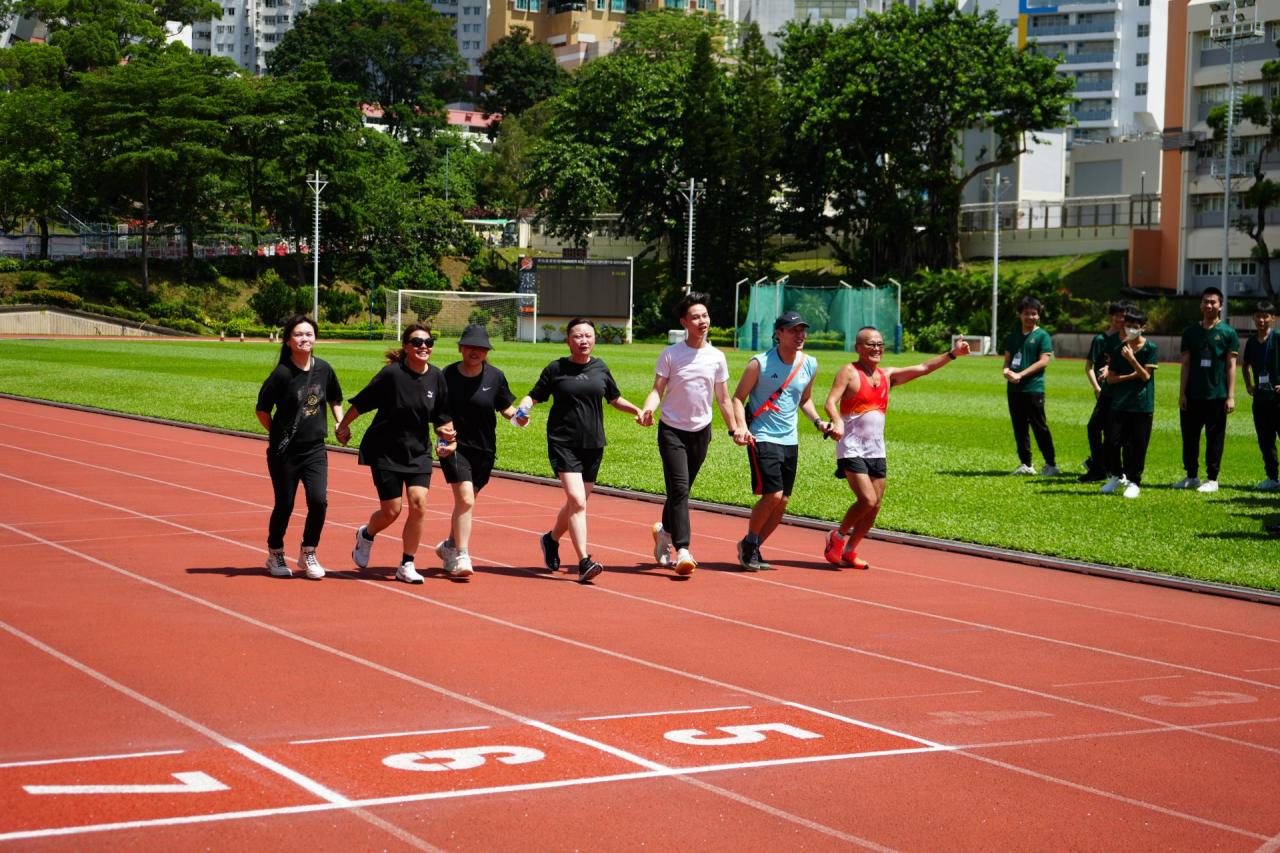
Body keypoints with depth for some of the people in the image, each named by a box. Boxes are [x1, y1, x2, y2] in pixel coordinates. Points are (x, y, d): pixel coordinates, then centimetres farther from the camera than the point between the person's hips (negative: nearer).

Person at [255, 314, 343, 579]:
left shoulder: (323, 368, 1)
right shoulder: (282, 374, -12)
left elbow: (334, 399, 19)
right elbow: (262, 410, -3)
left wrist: (341, 423, 7)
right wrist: (278, 435, 2)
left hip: (315, 449, 3)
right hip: (285, 451, -3)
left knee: (318, 500, -10)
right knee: (284, 505, 5)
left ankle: (308, 554, 10)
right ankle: (275, 554, 27)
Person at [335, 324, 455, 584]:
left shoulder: (436, 377, -2)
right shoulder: (392, 374, -17)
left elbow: (441, 415, 10)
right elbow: (361, 402, -6)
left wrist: (446, 434, -8)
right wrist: (343, 426, 3)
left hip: (418, 451, 4)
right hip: (386, 452, -4)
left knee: (418, 504, -10)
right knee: (391, 511, -1)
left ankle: (406, 566, 4)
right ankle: (366, 535, 35)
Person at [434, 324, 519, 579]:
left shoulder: (495, 376, 0)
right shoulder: (447, 375, -4)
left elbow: (505, 407, 8)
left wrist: (516, 416, -13)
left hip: (484, 449, 3)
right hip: (454, 445, -3)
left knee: (465, 502, 14)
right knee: (465, 500, -17)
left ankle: (450, 546, 36)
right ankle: (461, 557, -13)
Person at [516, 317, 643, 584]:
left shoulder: (600, 368, 10)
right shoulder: (556, 369, 1)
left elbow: (615, 399, 22)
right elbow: (534, 396, 6)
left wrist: (636, 410, 7)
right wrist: (523, 407, -15)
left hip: (593, 444, 4)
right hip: (563, 443, -4)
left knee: (577, 503, 10)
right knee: (577, 501, -17)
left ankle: (552, 539, 38)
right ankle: (584, 562, -19)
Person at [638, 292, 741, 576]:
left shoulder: (717, 357, 3)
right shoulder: (670, 355, -5)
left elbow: (723, 398, 11)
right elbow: (658, 390, -4)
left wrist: (734, 428, 8)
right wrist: (647, 409, -24)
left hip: (701, 432, 3)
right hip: (672, 430, -3)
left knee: (682, 490, 12)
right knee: (679, 489, -14)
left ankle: (665, 531, 36)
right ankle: (682, 551, -19)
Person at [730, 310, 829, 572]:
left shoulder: (810, 365, 6)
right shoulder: (760, 363, -10)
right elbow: (738, 397, -5)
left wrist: (818, 421, 5)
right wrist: (741, 426, -21)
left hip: (790, 440, 6)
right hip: (762, 438, -6)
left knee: (781, 502, 4)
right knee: (772, 494, -16)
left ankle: (753, 549, 20)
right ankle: (749, 543, 6)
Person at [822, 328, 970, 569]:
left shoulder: (887, 375, 13)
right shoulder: (849, 372, -6)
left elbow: (923, 368, 13)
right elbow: (830, 402, -16)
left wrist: (953, 353, 5)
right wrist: (837, 421, -36)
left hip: (877, 450, 7)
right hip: (852, 449, -7)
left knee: (874, 507, 5)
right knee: (867, 500, -17)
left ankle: (849, 551, 21)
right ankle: (837, 536, 7)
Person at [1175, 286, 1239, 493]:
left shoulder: (1228, 333, 0)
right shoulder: (1191, 332, 8)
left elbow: (1231, 366, -2)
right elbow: (1186, 364, 8)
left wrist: (1231, 396, -7)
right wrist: (1182, 393, 2)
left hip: (1217, 396, -3)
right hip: (1192, 396, 3)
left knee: (1214, 438, 2)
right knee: (1189, 437, 7)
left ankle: (1212, 479, 10)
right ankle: (1191, 476, 19)